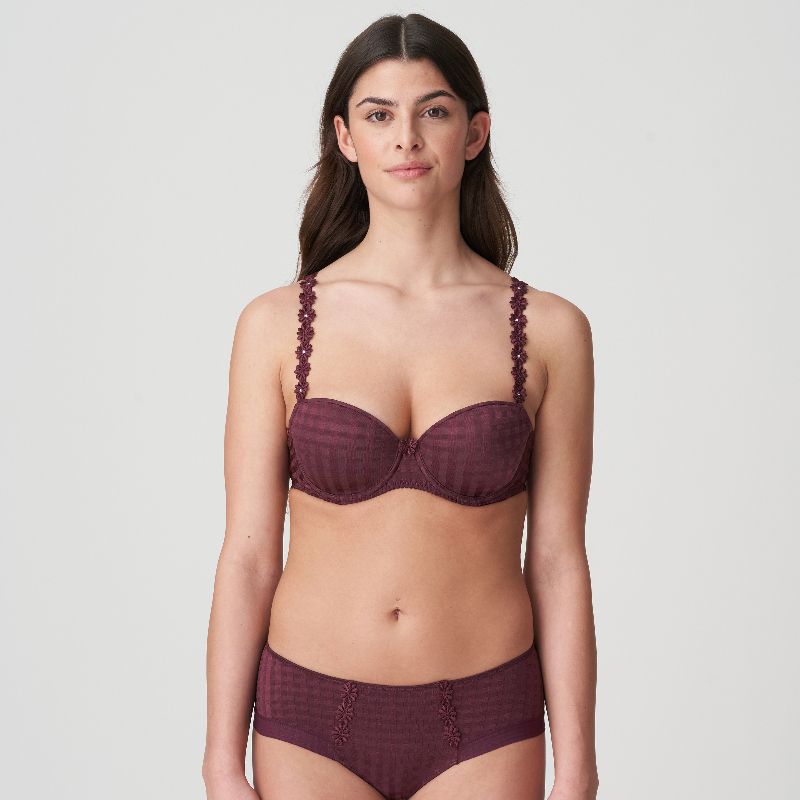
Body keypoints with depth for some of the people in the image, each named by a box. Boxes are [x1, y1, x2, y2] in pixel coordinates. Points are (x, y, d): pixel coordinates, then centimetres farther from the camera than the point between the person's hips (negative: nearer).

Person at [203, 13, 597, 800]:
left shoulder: (549, 330, -4)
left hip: (482, 730, 0)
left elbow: (556, 561, -3)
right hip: (311, 719, 0)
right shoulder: (277, 325, -4)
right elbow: (248, 555, -3)